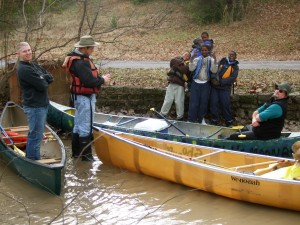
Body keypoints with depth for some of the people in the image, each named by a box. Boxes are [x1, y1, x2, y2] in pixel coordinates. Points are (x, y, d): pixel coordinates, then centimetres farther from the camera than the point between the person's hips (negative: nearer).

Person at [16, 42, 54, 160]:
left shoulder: (34, 65, 12)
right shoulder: (23, 69, -18)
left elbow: (50, 78, 7)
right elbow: (42, 85, -21)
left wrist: (42, 78, -12)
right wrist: (44, 80, 0)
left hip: (42, 104, 10)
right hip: (34, 106, -10)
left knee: (34, 134, 19)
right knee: (36, 136, -5)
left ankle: (30, 157, 30)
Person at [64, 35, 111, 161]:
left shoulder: (78, 58, 10)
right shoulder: (81, 62, -22)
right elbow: (89, 81, -28)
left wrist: (100, 78, -2)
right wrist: (102, 80, -12)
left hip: (79, 97, 11)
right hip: (85, 97, -11)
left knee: (78, 125, 17)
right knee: (85, 127, -3)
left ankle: (76, 152, 28)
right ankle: (86, 155, 4)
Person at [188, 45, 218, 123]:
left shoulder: (211, 60, 4)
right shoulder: (197, 59, 5)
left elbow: (214, 71, -7)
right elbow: (191, 69, -6)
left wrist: (215, 61, -20)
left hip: (205, 84, 1)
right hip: (196, 83, 0)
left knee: (204, 103, 6)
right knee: (193, 102, -3)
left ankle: (201, 120, 18)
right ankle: (191, 120, 1)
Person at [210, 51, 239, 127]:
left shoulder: (235, 67, 7)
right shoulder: (222, 62, 11)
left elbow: (233, 78, -7)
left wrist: (220, 82, -16)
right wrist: (213, 78, -17)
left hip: (225, 88, -2)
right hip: (214, 86, 2)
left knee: (226, 105, -1)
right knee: (213, 103, -1)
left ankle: (229, 122, 10)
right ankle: (215, 120, 11)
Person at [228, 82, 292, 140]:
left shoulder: (278, 106, -22)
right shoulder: (272, 101, 11)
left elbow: (260, 118, -27)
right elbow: (256, 112, 10)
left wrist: (255, 117, -2)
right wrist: (254, 119, -13)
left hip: (265, 135, -11)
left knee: (233, 137, -12)